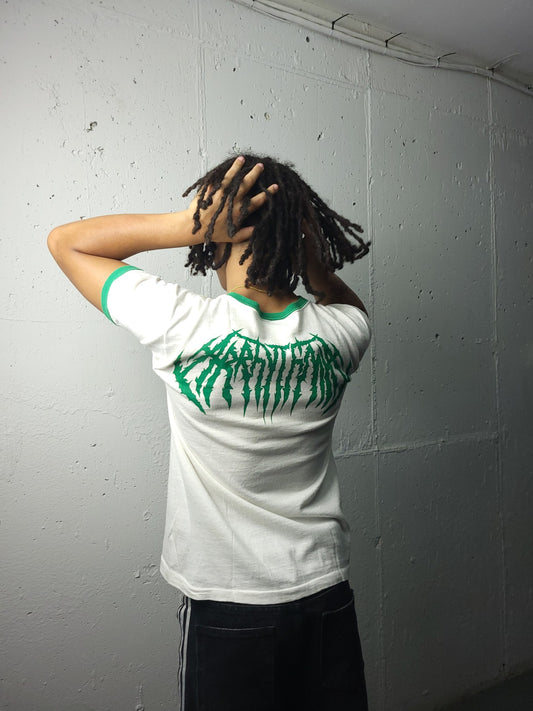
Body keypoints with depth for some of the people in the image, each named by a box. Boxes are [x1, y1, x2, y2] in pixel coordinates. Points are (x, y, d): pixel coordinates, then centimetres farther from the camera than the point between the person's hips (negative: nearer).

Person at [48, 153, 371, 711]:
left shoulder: (189, 328, -23)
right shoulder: (339, 333, -12)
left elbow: (67, 242, -8)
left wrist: (189, 224, -19)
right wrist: (311, 254, -4)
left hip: (227, 608, -3)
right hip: (327, 596, 4)